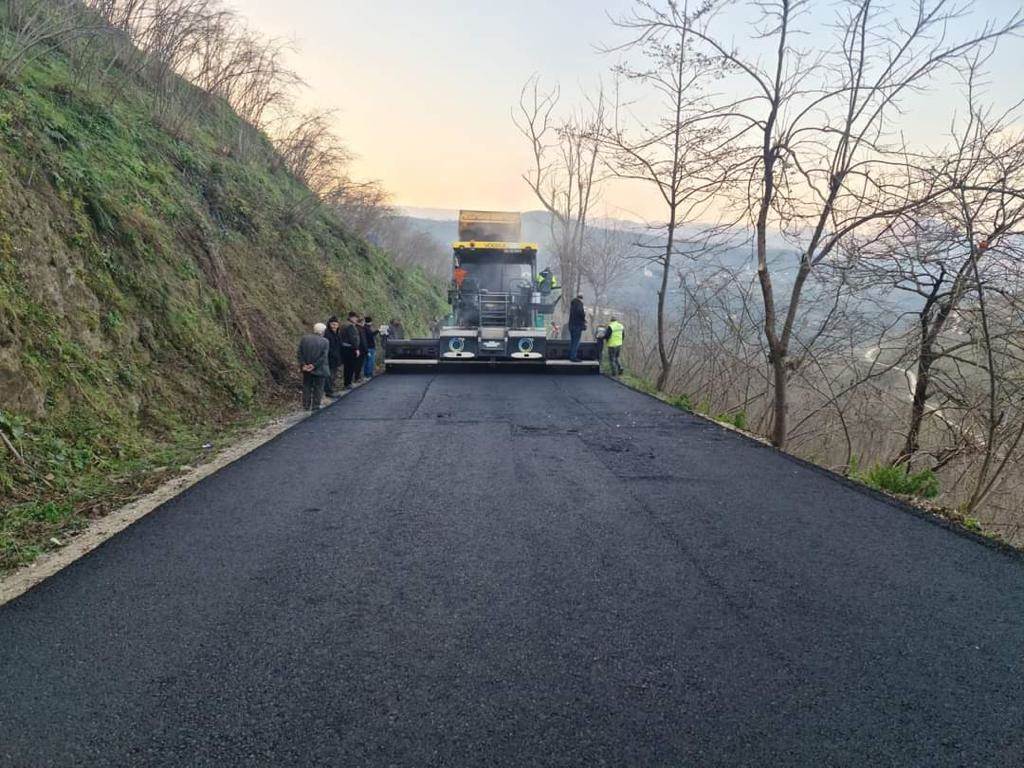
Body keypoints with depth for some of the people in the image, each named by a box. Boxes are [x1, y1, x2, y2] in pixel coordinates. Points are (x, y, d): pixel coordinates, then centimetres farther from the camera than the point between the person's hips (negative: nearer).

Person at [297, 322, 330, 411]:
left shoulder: (304, 339, -1)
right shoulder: (325, 342, -11)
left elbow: (299, 354, -4)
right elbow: (323, 357, -16)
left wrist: (303, 364, -5)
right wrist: (314, 365, -14)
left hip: (306, 368, 3)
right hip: (319, 369, -3)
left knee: (306, 387, 15)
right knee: (318, 388, 9)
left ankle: (306, 406, 19)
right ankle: (315, 407, 11)